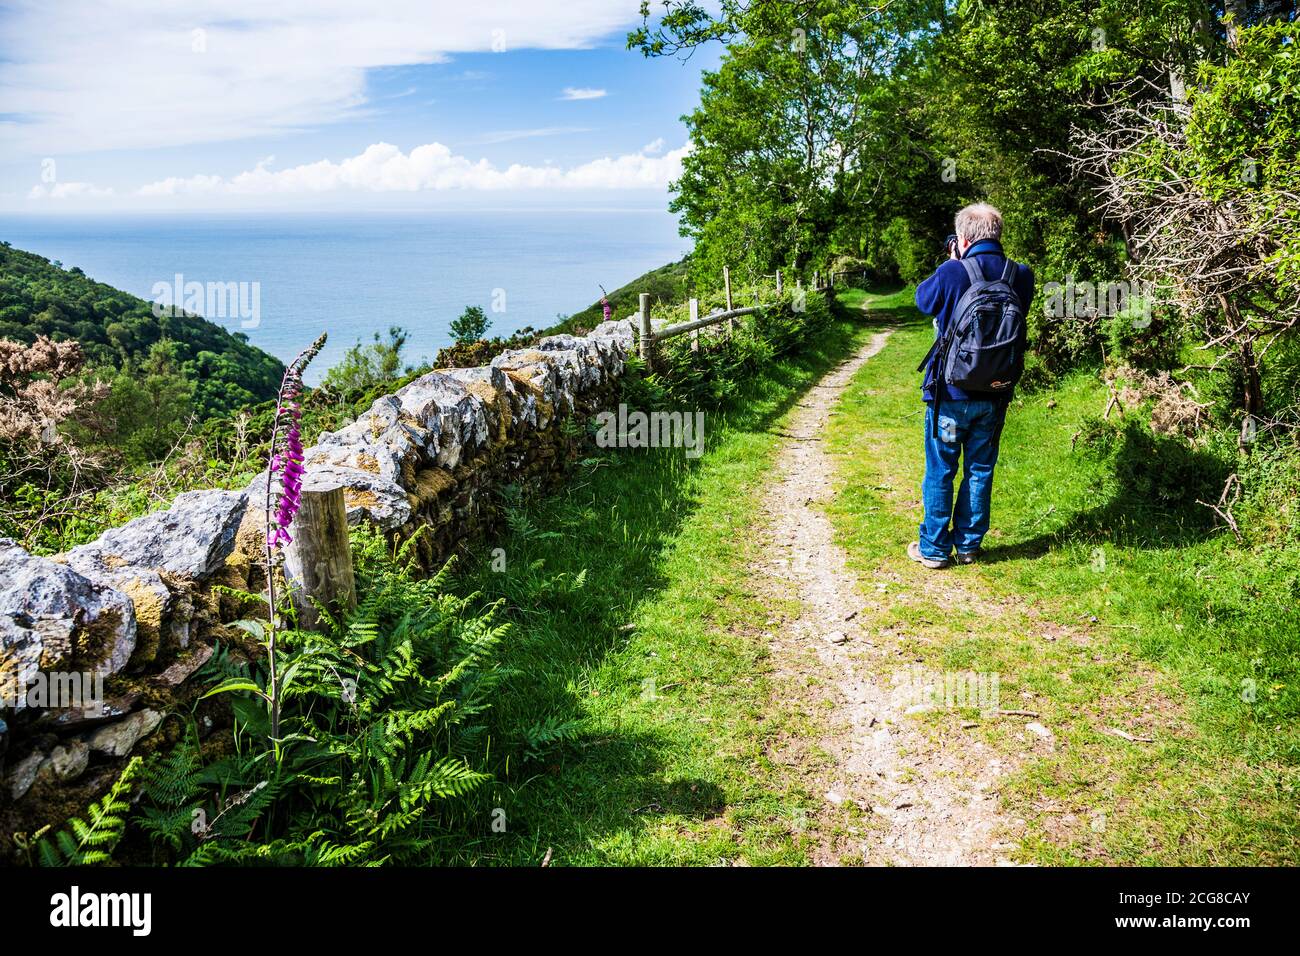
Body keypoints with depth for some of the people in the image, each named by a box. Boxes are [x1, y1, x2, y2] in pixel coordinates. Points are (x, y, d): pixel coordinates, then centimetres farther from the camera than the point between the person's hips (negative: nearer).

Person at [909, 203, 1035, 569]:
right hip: (995, 394, 4)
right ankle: (969, 545, 23)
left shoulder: (952, 273, -17)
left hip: (950, 393, -3)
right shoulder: (1020, 276, -5)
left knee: (940, 471, 8)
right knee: (980, 470, 15)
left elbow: (923, 299, 2)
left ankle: (934, 548, 15)